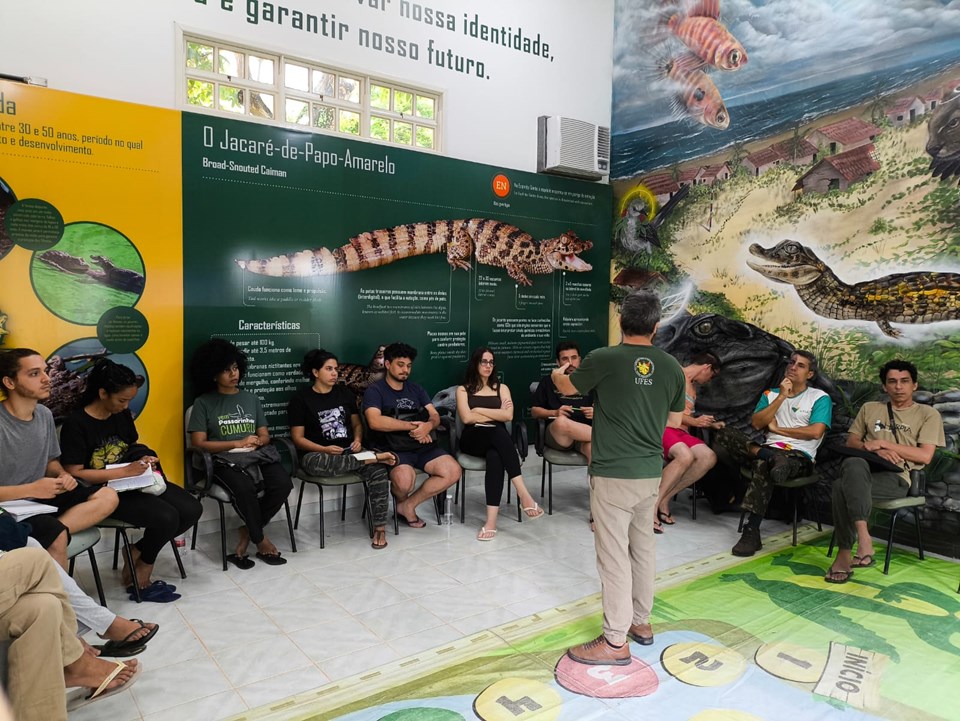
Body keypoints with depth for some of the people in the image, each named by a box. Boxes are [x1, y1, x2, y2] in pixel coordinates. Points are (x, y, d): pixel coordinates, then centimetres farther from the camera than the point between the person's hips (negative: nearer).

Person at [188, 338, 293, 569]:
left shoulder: (251, 399, 18)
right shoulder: (204, 402, 4)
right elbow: (199, 443, -3)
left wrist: (257, 441, -8)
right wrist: (238, 443, -9)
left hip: (259, 455, 4)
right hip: (226, 460, -4)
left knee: (283, 484, -26)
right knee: (245, 489, -36)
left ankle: (247, 533, -6)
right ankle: (261, 541, -12)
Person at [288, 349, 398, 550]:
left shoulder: (344, 392, 14)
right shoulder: (301, 398, 0)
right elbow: (298, 438, -3)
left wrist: (358, 440, -2)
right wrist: (325, 449, -18)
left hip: (349, 451, 3)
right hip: (318, 454, -3)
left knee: (379, 470, -28)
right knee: (316, 463, -42)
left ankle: (379, 527, -21)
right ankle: (374, 457, -32)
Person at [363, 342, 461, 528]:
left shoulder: (416, 389, 20)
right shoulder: (374, 391, 1)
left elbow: (435, 416, 12)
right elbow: (375, 421, -16)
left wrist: (428, 426, -14)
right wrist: (411, 425, -16)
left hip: (421, 445, 6)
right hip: (392, 448, -6)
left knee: (453, 471, -17)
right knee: (405, 478, -36)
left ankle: (408, 505, 0)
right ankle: (401, 502, 5)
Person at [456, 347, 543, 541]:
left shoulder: (501, 388, 18)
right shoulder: (463, 390, 13)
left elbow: (508, 416, 1)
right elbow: (467, 418, -5)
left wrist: (479, 410, -1)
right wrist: (497, 413, 2)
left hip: (497, 440, 2)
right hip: (473, 440, -2)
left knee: (495, 456, -39)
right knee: (498, 432, -38)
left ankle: (491, 520, -49)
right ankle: (523, 493, -47)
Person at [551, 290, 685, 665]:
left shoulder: (604, 359, -13)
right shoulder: (671, 366, 1)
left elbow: (567, 387, 6)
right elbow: (675, 420, 12)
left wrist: (557, 374, 29)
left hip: (613, 474, -6)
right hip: (651, 472, 6)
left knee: (614, 554, 1)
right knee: (643, 545, 19)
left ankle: (615, 641, 10)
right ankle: (641, 621, 34)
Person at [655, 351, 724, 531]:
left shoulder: (693, 387, 25)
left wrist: (711, 424, 31)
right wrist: (694, 421, -8)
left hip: (680, 431, 8)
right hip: (662, 426, -8)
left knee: (709, 457, -20)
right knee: (686, 455, -36)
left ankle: (664, 498, -16)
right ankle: (653, 503, -26)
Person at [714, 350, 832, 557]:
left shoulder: (820, 398, 9)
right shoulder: (771, 394, 20)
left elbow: (815, 432, -8)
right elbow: (756, 423, 3)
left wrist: (777, 428, -1)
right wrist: (782, 396, -1)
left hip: (799, 457, -4)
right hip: (769, 449, 4)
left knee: (762, 465, -38)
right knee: (725, 433, -19)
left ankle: (751, 532, -35)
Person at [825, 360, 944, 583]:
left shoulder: (928, 414, 12)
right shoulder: (870, 408, 24)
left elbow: (925, 456, 0)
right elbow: (851, 442, 20)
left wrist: (883, 443, -6)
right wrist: (874, 449, -2)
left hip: (896, 478, -3)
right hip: (864, 471, 3)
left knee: (843, 487, -36)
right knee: (853, 464, -38)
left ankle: (845, 554, -31)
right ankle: (863, 537, -38)